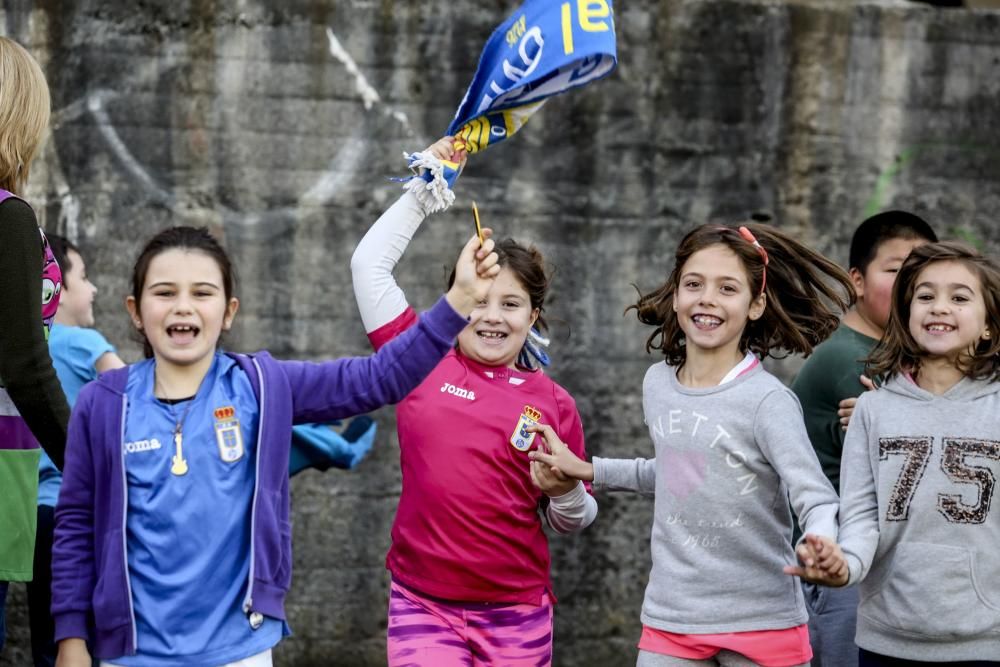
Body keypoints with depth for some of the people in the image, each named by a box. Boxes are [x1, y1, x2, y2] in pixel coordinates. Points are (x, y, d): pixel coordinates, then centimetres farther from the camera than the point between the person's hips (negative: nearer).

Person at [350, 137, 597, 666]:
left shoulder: (553, 403, 1)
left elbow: (571, 523, 10)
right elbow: (369, 263, 1)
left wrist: (565, 490, -12)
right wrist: (425, 186, 3)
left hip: (517, 616, 1)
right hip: (422, 605, -1)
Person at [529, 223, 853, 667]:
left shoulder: (767, 401, -15)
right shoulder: (657, 384, 5)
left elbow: (817, 499, -22)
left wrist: (820, 549, -43)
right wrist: (587, 471, 18)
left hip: (761, 623, -5)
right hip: (670, 620, 5)